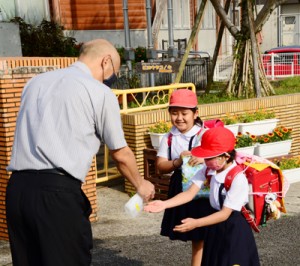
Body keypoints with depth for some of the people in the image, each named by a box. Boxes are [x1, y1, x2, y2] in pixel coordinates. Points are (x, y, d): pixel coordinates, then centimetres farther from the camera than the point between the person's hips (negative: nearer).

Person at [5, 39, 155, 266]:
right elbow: (120, 154, 7)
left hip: (16, 187, 6)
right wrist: (140, 185, 25)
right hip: (58, 191, -6)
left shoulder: (36, 82, 18)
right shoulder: (100, 92, 1)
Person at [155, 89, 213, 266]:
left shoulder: (205, 134, -8)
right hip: (180, 189, 4)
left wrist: (205, 159, -29)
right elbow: (161, 166, 0)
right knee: (195, 237, 15)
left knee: (200, 237, 3)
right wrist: (177, 162, -18)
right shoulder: (169, 138, 2)